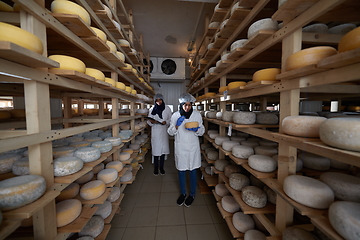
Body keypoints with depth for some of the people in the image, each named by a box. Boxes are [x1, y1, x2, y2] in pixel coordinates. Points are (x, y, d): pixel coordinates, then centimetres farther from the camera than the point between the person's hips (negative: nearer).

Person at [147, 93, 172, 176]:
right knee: (156, 149, 4)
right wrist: (152, 121, -17)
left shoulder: (167, 109, -1)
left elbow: (170, 119, 4)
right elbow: (149, 122, 6)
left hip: (164, 132, 0)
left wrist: (166, 122, -16)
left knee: (163, 149, 7)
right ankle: (156, 167, 23)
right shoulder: (152, 109, 0)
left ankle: (161, 167, 25)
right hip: (155, 132, 0)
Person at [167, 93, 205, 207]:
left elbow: (202, 131, 3)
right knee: (181, 170, 14)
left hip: (193, 147, 0)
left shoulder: (197, 115, -4)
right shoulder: (175, 115, -5)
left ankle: (192, 194, 36)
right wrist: (177, 126, -21)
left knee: (193, 171, 11)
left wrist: (196, 129, -20)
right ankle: (183, 193, 39)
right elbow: (170, 132, -1)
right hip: (180, 147, 1)